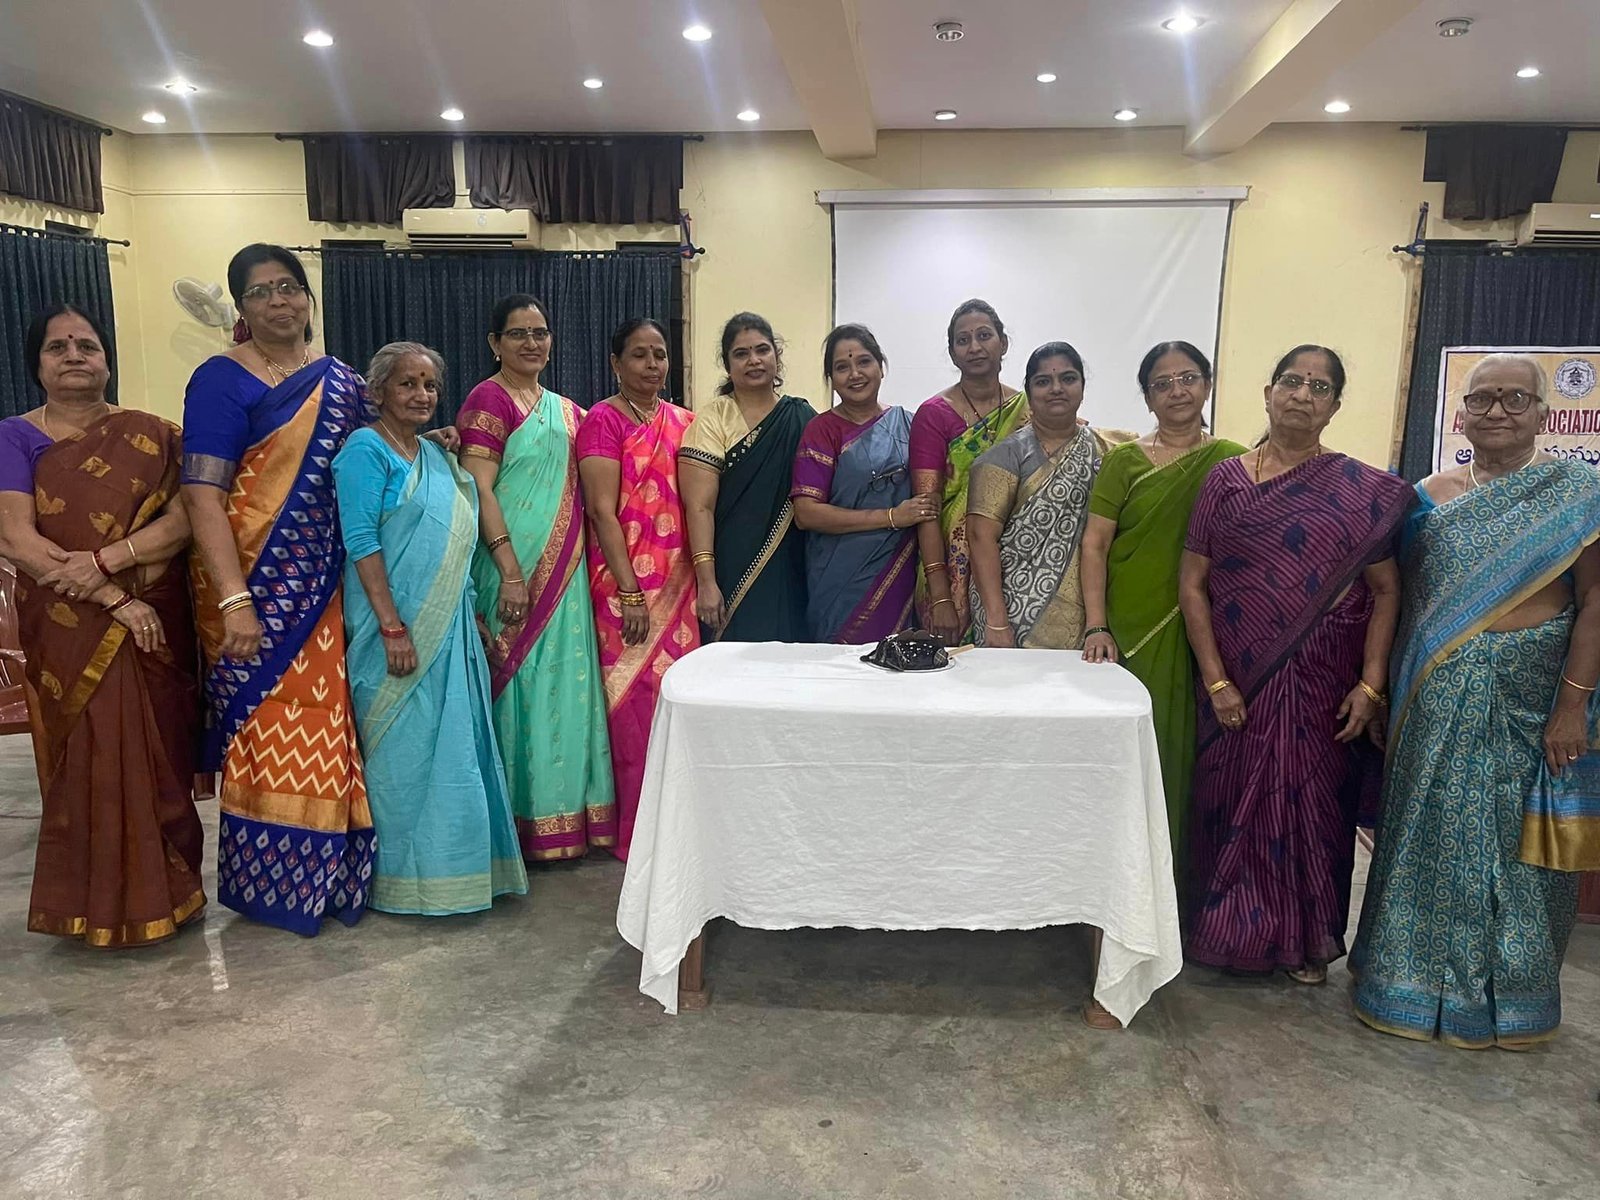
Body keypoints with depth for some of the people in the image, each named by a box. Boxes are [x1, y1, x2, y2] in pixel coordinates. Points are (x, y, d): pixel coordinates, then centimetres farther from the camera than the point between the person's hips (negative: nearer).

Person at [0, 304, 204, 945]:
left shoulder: (149, 435, 6)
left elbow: (185, 517, -5)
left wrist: (104, 560, -19)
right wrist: (115, 599, -17)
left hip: (155, 625, 1)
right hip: (68, 633, -1)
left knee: (159, 757, 4)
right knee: (89, 762, 2)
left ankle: (165, 888, 21)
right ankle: (99, 904, 18)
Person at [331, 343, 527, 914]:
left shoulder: (436, 455, 15)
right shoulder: (366, 449, -8)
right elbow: (361, 541, -16)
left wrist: (468, 617, 14)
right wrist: (393, 627, -21)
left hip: (450, 627, 8)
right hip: (399, 629, -7)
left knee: (453, 742, 12)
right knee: (403, 749, 1)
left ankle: (449, 863, 26)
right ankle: (402, 879, 15)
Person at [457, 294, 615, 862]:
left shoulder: (566, 409, 17)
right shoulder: (487, 400, -5)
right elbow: (479, 491, -13)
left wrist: (577, 564, 9)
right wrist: (511, 571, -19)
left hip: (565, 570, 7)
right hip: (515, 571, -7)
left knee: (566, 685, 9)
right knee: (519, 682, -2)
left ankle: (566, 818, 20)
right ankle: (517, 823, 10)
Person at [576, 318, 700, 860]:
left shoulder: (682, 421, 14)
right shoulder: (604, 420, -4)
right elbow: (602, 510, -11)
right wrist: (630, 592, -16)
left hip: (678, 581, 5)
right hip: (626, 582, -5)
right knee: (636, 706, -2)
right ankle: (636, 834, 11)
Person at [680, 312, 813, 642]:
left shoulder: (802, 418, 8)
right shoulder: (712, 419, -3)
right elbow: (699, 507, -10)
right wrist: (706, 582, -17)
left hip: (790, 577, 3)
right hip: (733, 575, -3)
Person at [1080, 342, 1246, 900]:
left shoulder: (1235, 462, 6)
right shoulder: (1125, 461, 3)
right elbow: (1095, 544, -2)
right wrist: (1096, 627, -11)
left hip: (1203, 637, 1)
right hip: (1130, 634, -1)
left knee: (1187, 752, 6)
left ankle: (1183, 883, 22)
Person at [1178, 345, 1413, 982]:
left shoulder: (1363, 491, 1)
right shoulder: (1225, 481, 2)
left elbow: (1385, 591, 0)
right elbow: (1192, 583, -1)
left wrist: (1370, 685, -9)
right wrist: (1215, 680, -7)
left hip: (1322, 684, 0)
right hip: (1238, 683, 0)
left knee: (1312, 804, 9)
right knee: (1233, 801, 8)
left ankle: (1305, 940, 28)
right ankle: (1232, 929, 26)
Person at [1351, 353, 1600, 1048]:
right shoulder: (1431, 496, 7)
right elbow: (1400, 596, 7)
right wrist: (1388, 690, 1)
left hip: (1532, 697, -2)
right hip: (1439, 702, 3)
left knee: (1517, 841, 8)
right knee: (1431, 834, 10)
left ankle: (1508, 993, 28)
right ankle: (1420, 976, 27)